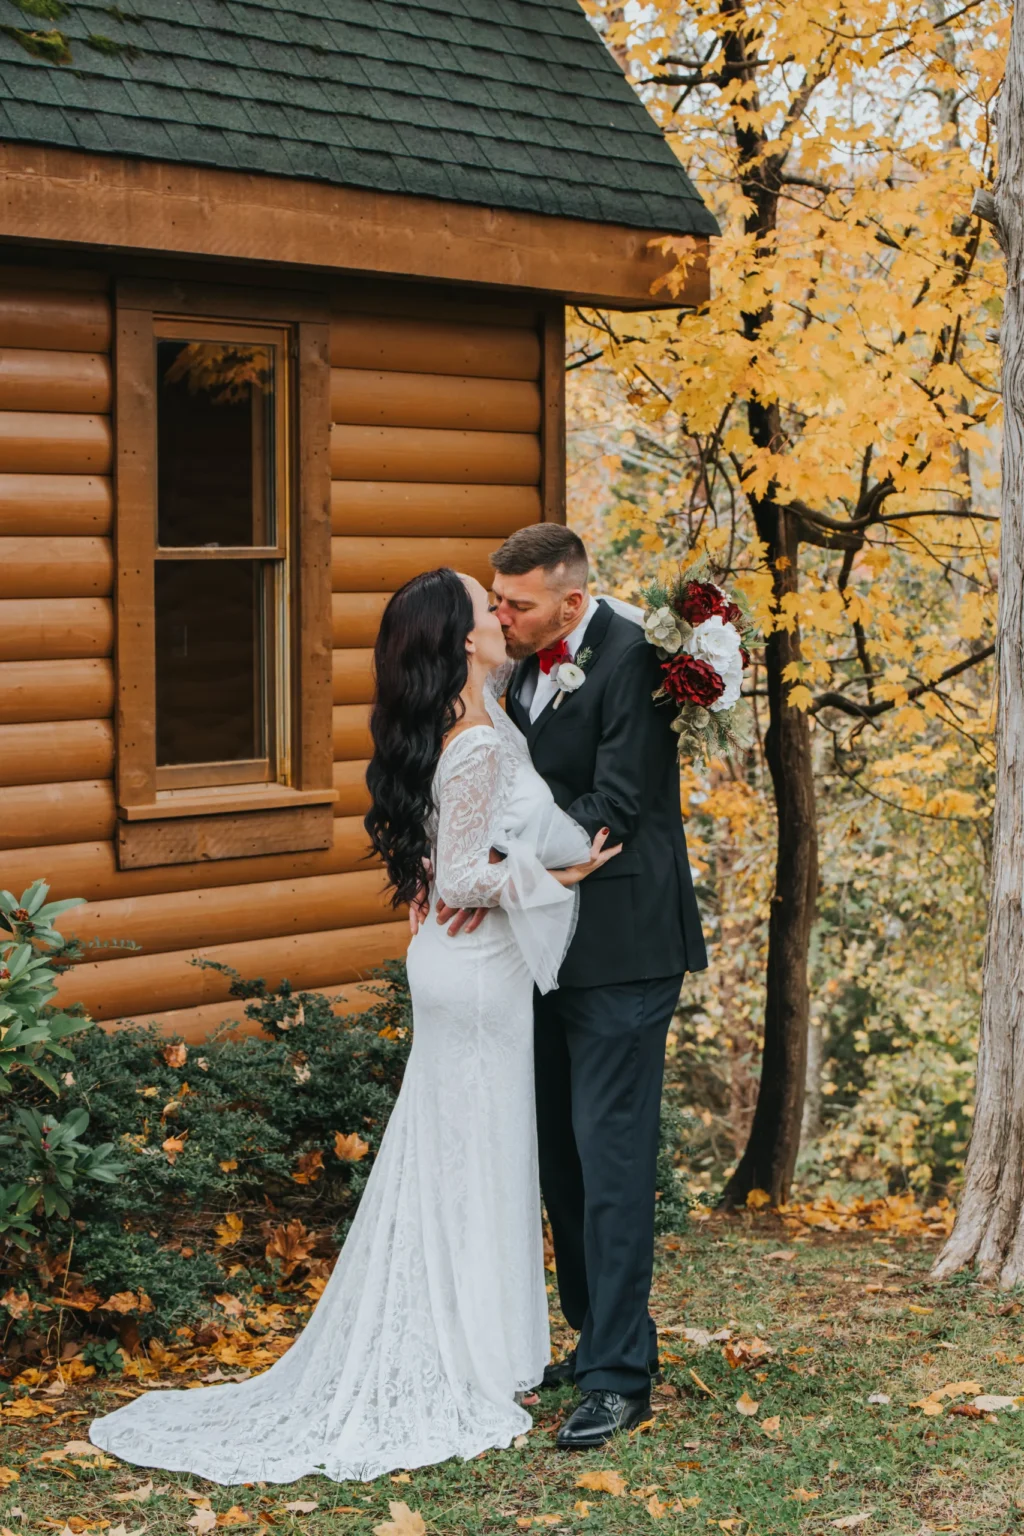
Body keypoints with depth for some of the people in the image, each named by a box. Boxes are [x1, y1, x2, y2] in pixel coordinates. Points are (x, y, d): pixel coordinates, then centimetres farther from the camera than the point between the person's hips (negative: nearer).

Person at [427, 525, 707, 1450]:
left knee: (609, 1152, -8)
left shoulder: (631, 660, -16)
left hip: (623, 944, -9)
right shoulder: (531, 664, 10)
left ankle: (622, 1375, -2)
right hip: (557, 941, 9)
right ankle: (596, 1339, 26)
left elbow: (612, 806, -21)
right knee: (563, 1154, 14)